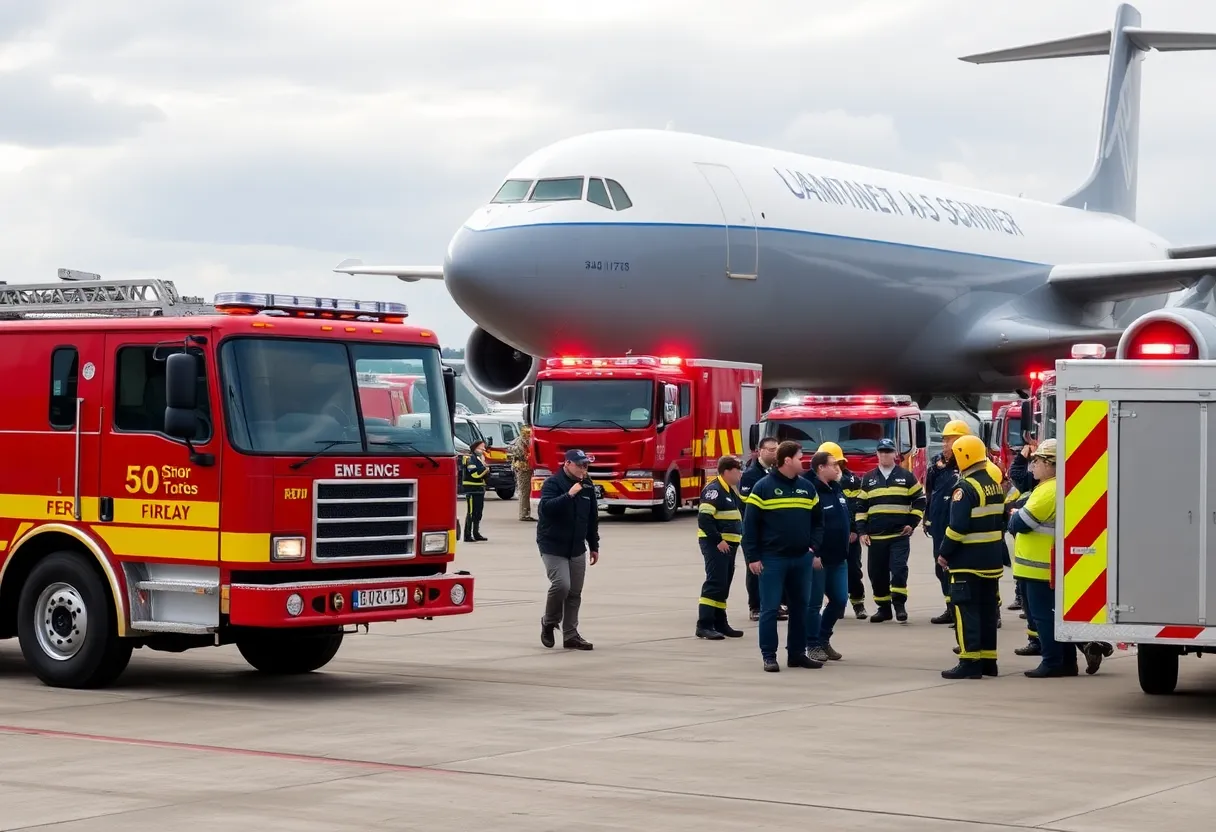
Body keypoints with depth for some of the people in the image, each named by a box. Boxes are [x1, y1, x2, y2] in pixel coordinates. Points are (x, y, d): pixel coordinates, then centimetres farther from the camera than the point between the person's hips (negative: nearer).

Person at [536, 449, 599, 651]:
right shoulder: (553, 483, -11)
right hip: (553, 547, -6)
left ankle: (570, 635, 14)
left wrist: (594, 546, 18)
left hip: (577, 549, 6)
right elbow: (545, 507, -29)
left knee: (575, 592, 6)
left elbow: (592, 518, 16)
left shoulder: (587, 485, 7)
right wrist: (569, 495, -33)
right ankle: (549, 622, 6)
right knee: (561, 585, -19)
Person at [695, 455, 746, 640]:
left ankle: (720, 623, 19)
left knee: (724, 585, 13)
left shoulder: (731, 491, 17)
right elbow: (704, 518, -22)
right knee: (714, 583, -12)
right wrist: (718, 540, -22)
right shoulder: (714, 490, -14)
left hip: (728, 544, 10)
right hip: (715, 544, -10)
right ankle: (704, 625, -12)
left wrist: (734, 540, 15)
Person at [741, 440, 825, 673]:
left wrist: (814, 546, 2)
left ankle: (797, 653, 19)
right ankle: (769, 656, 3)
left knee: (800, 607, 10)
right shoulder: (763, 487, -7)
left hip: (801, 559, 5)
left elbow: (817, 520, 15)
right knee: (770, 608, -2)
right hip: (772, 559, -5)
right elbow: (750, 524, -7)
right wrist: (752, 557, -10)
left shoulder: (807, 487, 9)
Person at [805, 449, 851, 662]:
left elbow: (846, 516, 25)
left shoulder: (837, 489, 11)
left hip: (838, 558, 9)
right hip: (818, 559, -9)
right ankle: (813, 645, 9)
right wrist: (813, 554, -22)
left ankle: (824, 640, 26)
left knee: (839, 600, 11)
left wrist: (850, 531, 15)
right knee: (814, 603, 1)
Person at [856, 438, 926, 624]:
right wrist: (862, 531, 3)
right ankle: (883, 608, 15)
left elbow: (919, 500, 6)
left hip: (900, 534, -2)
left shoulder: (906, 476, 4)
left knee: (899, 568, -13)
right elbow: (861, 506, 10)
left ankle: (899, 605, -3)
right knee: (878, 573, 5)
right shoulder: (868, 479, 9)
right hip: (875, 536, 3)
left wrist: (912, 523, -3)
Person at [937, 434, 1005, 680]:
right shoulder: (995, 485, 11)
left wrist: (944, 554, -11)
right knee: (987, 609, 13)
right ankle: (988, 660, 17)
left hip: (968, 561, -9)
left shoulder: (965, 488, -16)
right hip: (992, 560, 9)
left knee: (966, 610, -5)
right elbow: (1001, 521, 18)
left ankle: (970, 662, -8)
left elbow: (957, 527, -21)